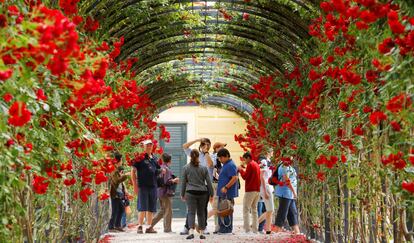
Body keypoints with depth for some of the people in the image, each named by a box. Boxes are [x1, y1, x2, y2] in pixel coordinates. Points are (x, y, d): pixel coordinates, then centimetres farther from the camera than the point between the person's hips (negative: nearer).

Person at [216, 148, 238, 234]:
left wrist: (226, 187, -25)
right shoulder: (225, 165, 19)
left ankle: (227, 229, -3)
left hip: (227, 193, -10)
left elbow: (234, 178, -22)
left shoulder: (230, 165, -13)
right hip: (222, 193, 10)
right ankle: (222, 228, 16)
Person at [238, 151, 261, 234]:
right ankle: (255, 229, 9)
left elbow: (244, 177, -13)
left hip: (250, 190, -9)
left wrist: (241, 170, 2)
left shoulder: (250, 165, -10)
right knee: (254, 210, 11)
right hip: (257, 190, 9)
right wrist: (244, 171, 15)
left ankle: (247, 229, -15)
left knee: (246, 209, -8)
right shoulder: (257, 165, 17)